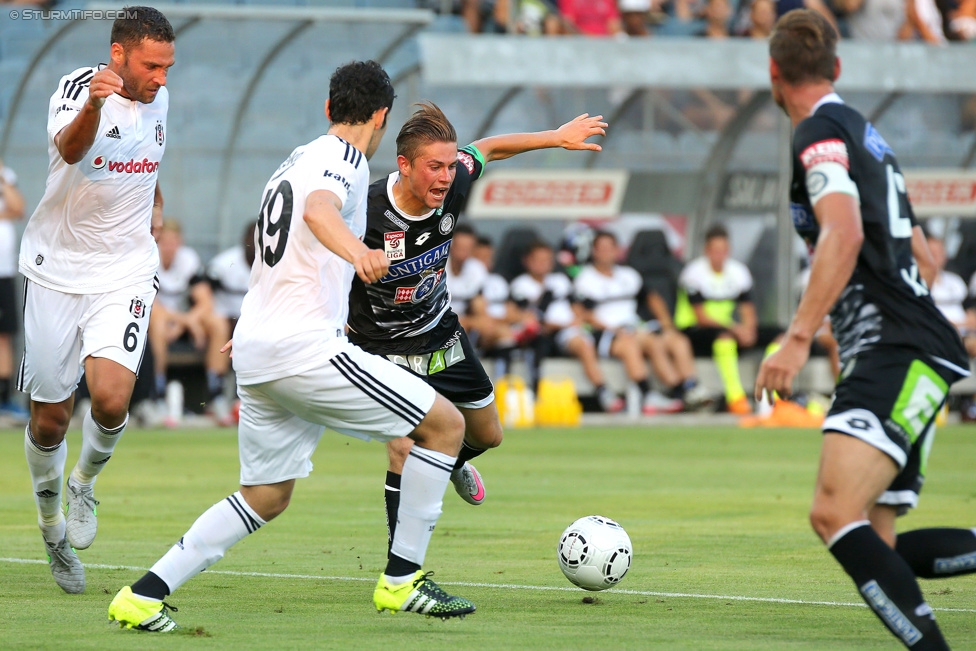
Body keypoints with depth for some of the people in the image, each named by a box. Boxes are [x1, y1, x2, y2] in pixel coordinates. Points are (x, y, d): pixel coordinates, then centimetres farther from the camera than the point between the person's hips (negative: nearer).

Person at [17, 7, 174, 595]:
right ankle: (52, 527, 29)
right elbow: (70, 149, -41)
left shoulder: (158, 100, 3)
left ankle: (85, 482, 11)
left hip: (125, 271, 3)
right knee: (50, 418, 5)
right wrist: (92, 106, -59)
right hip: (57, 269, -3)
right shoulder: (77, 89, -16)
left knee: (111, 399, -20)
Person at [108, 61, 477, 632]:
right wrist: (358, 252, -49)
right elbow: (319, 210, -30)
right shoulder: (344, 159, -6)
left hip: (255, 350, 9)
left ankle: (144, 595, 6)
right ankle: (402, 581, 1)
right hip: (305, 346, -9)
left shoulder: (295, 161, 22)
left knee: (266, 497, 16)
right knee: (446, 424, -1)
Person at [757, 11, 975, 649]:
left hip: (901, 354, -10)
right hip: (897, 356, 10)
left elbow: (844, 234, -22)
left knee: (836, 514, -26)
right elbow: (912, 247, 32)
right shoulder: (864, 131, 23)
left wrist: (798, 338, -25)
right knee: (871, 543, 8)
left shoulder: (819, 131, -5)